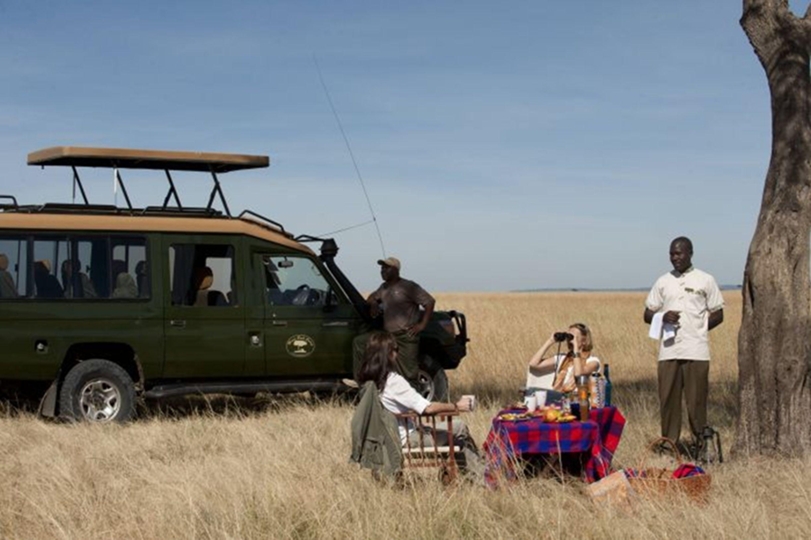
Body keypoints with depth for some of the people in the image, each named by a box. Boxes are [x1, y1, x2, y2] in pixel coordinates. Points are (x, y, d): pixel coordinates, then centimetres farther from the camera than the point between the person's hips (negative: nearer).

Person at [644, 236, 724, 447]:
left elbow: (718, 315, 8)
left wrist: (697, 328, -4)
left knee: (697, 399, -3)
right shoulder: (662, 282, 13)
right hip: (668, 351, 3)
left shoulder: (705, 280, 6)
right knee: (668, 398, 2)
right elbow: (648, 314, 14)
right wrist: (663, 317, -7)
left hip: (696, 351, -2)